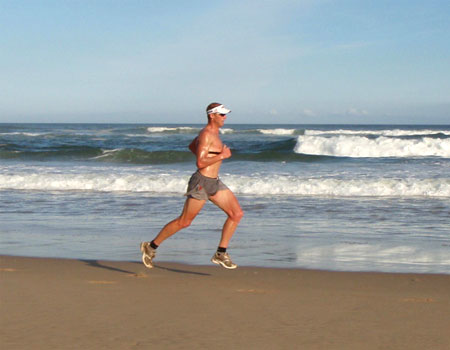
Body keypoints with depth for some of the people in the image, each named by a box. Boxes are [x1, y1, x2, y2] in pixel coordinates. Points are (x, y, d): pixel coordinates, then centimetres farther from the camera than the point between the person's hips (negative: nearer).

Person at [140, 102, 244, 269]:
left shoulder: (212, 132, 14)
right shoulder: (206, 134, -17)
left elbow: (191, 146, 29)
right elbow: (200, 163, -25)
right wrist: (221, 156, -19)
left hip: (214, 183, 10)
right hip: (202, 182, -9)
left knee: (237, 214, -1)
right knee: (184, 222, 0)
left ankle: (220, 254, 3)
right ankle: (151, 246, 14)